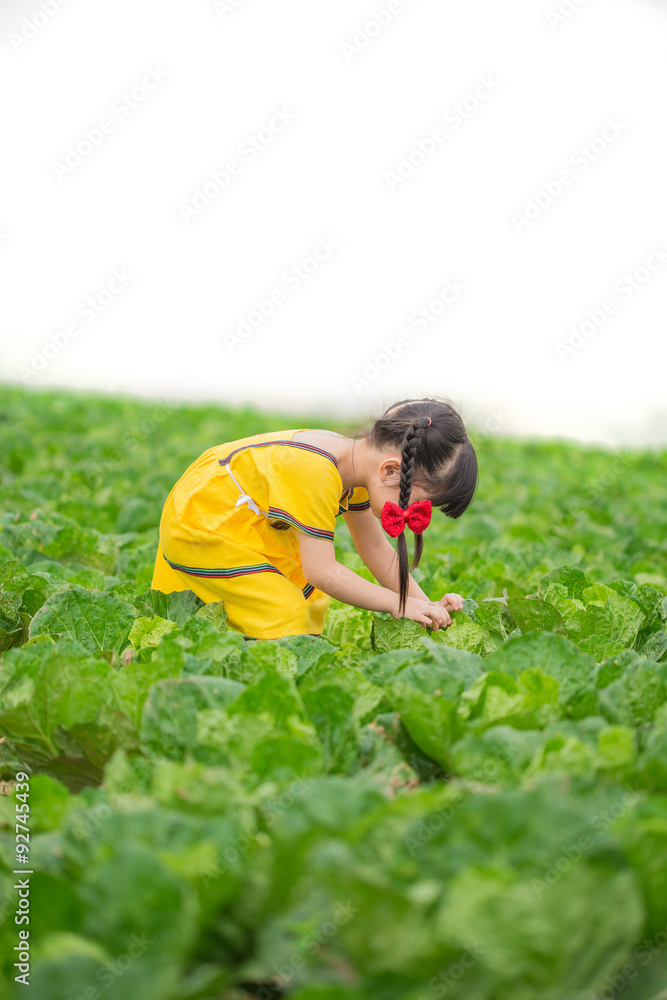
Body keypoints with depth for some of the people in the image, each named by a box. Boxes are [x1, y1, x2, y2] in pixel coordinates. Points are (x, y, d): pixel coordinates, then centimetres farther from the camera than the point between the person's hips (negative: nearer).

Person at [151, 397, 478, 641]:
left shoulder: (356, 463, -6)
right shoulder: (316, 472, -35)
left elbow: (375, 548, 5)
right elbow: (322, 572, -31)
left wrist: (426, 606, -4)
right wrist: (398, 604, -23)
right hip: (200, 524, -10)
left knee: (311, 603, 8)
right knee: (286, 617, -14)